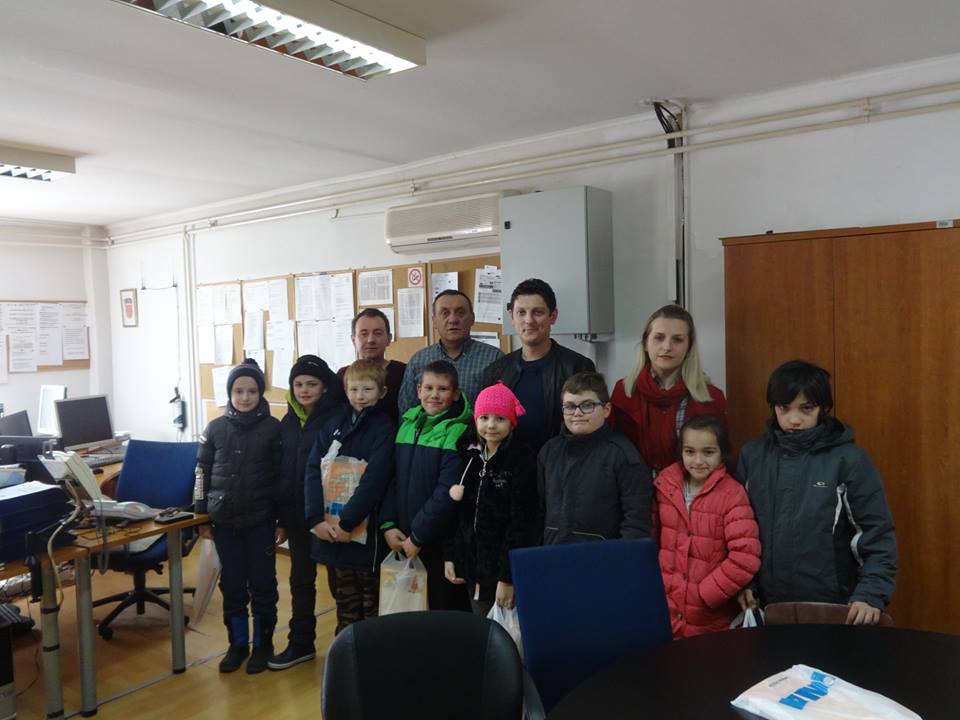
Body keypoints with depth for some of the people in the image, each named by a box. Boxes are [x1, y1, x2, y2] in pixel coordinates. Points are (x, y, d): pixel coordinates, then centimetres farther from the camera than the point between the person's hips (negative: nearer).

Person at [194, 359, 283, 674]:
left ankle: (263, 644, 24)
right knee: (232, 585, 12)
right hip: (224, 520, 2)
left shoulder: (272, 428, -6)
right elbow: (203, 473, 6)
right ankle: (237, 643, 28)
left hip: (260, 520, -2)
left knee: (262, 584, 8)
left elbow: (282, 476, -4)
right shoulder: (215, 428, 1)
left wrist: (283, 520, -4)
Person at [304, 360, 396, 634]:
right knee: (344, 598, 16)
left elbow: (374, 480, -14)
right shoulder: (333, 423, 7)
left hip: (365, 528, -4)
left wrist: (347, 522, -17)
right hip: (329, 528, 4)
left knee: (370, 598, 7)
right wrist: (317, 518, -10)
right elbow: (314, 470, 0)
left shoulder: (384, 428, -6)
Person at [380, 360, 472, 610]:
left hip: (440, 542, -5)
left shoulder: (457, 432, -10)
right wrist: (388, 524, -3)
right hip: (403, 540, 5)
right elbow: (391, 478, 7)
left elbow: (448, 493, -15)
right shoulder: (407, 424, 7)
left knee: (444, 608, 7)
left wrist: (418, 536, -13)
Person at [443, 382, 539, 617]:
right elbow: (457, 511, 12)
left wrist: (508, 576, -17)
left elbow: (521, 521, -14)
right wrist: (450, 554, 5)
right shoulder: (469, 454, 7)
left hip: (503, 563, -5)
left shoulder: (522, 459, -10)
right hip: (472, 564, 5)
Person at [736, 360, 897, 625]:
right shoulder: (753, 454, -1)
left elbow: (878, 535, -7)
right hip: (766, 605, 3)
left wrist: (870, 596, -17)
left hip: (832, 609, -2)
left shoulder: (848, 459, -9)